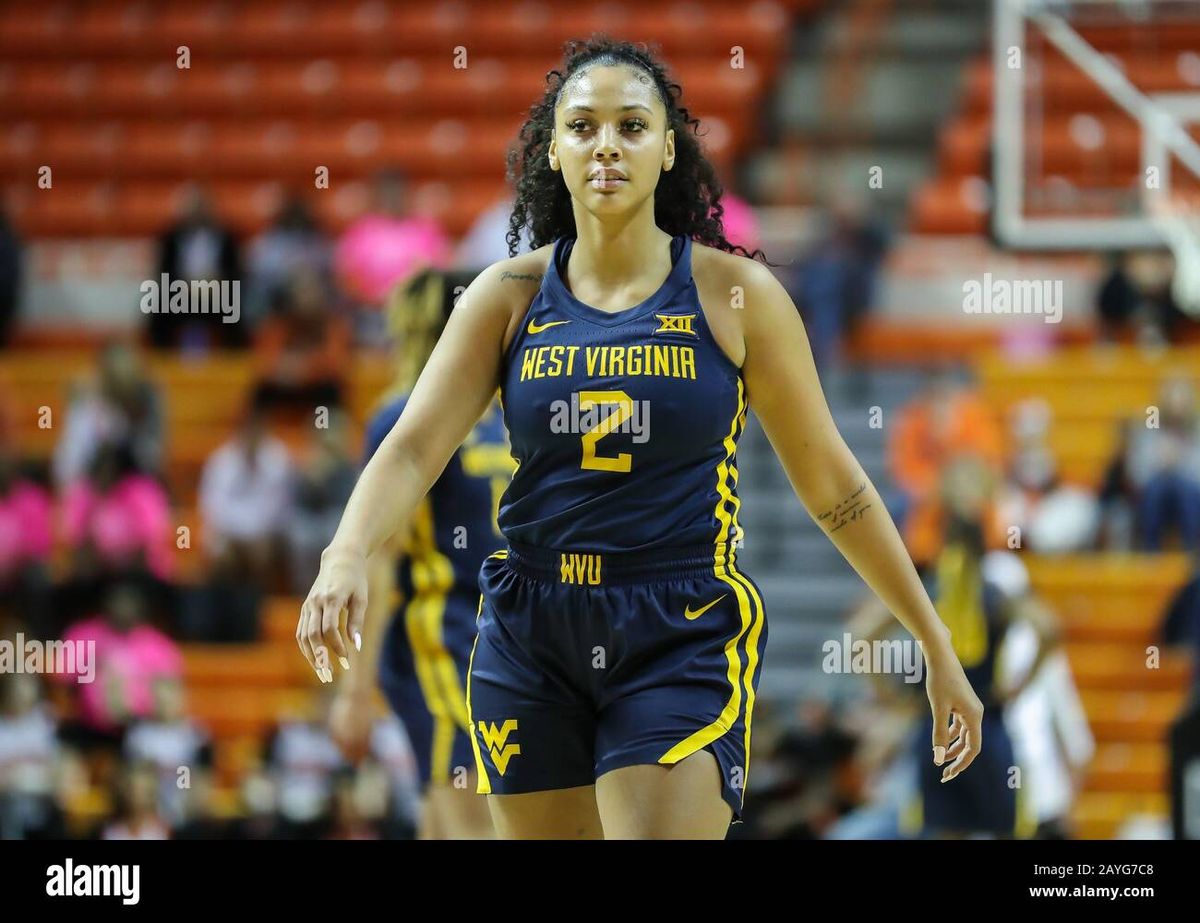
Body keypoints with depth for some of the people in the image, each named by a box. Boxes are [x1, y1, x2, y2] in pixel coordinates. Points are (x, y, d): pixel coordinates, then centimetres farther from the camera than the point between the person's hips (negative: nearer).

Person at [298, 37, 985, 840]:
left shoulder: (734, 294, -2)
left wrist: (938, 649, 6)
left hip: (686, 639, -3)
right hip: (530, 638, 3)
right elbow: (414, 448, -7)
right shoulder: (511, 295, 3)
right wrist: (346, 558, -28)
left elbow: (831, 484, 4)